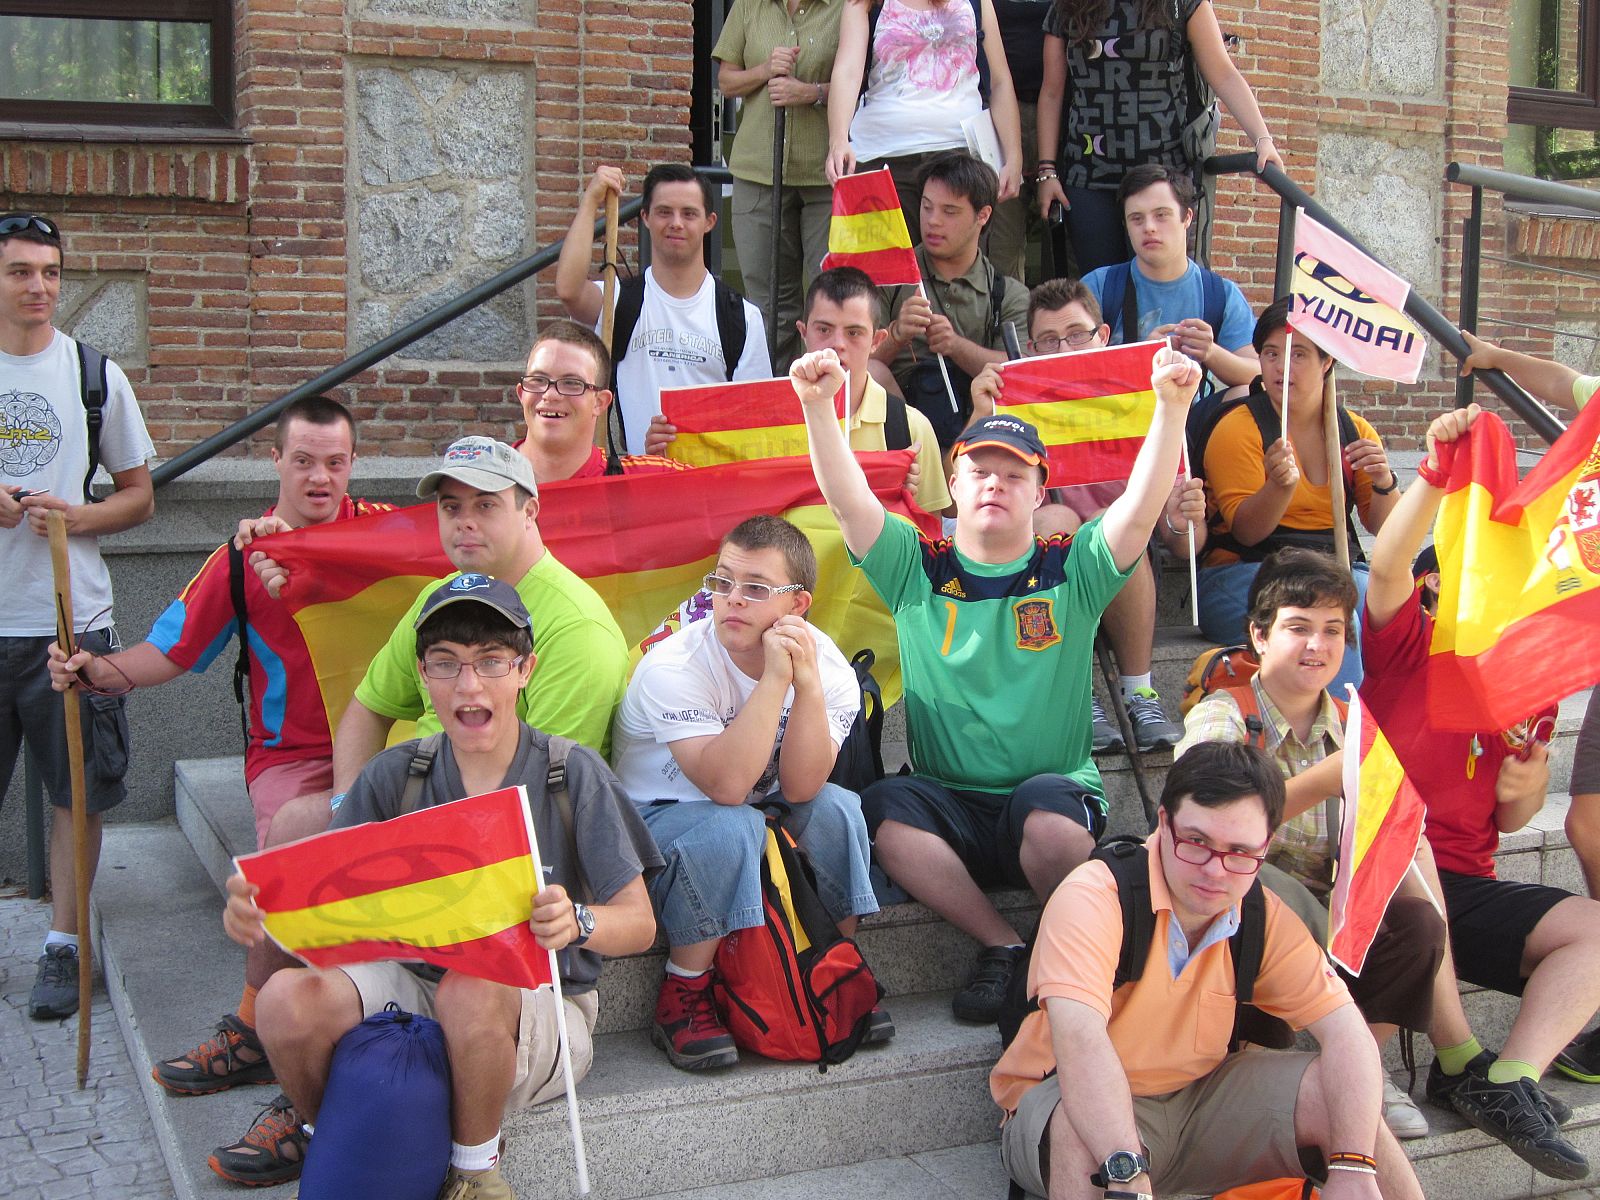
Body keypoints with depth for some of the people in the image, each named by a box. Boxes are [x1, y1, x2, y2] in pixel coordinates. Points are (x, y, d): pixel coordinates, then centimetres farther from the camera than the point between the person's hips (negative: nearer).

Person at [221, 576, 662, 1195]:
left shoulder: (573, 772, -6)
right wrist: (260, 907, -28)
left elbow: (639, 922, -10)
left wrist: (576, 923, -34)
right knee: (289, 998, -26)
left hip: (543, 1003, -2)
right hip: (415, 987, 3)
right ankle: (314, 1125, 9)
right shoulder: (395, 774, 2)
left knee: (474, 988, -37)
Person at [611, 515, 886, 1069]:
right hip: (651, 822, -4)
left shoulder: (827, 665, -12)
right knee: (732, 826, -34)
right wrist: (774, 679, -39)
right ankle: (683, 997, -17)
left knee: (836, 807, -22)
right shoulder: (674, 667, -26)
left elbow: (800, 788, -24)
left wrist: (808, 683, -34)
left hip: (747, 816, 5)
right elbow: (726, 785, -37)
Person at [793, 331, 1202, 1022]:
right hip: (949, 804, 2)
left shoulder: (1071, 571, 6)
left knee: (1048, 811, -36)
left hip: (1055, 793, -1)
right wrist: (818, 405, -22)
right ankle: (1002, 947, -12)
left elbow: (1143, 505, -10)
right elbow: (847, 499, -6)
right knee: (884, 811, -30)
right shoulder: (917, 570, 8)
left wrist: (1172, 406, -25)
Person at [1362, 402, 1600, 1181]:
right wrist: (1436, 474, -32)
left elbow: (1509, 820, 20)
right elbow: (1386, 566, -19)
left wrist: (1525, 790, -4)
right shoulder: (1405, 650, 3)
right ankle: (1460, 1056, -29)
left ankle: (1507, 1081, -26)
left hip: (1464, 887, 5)